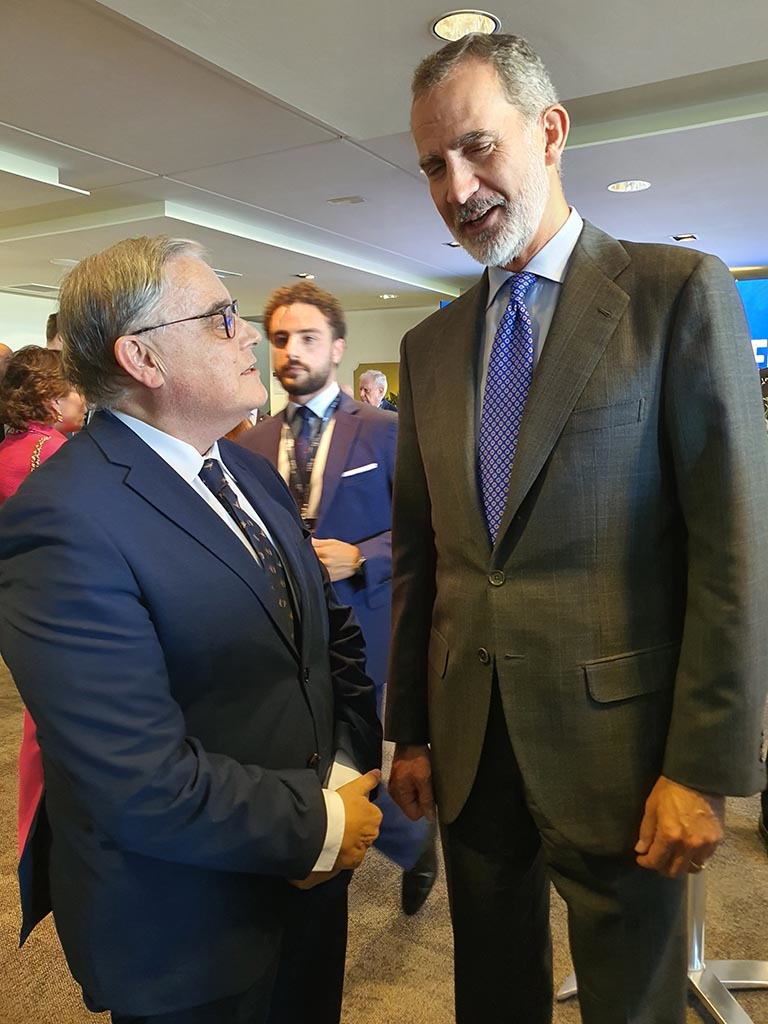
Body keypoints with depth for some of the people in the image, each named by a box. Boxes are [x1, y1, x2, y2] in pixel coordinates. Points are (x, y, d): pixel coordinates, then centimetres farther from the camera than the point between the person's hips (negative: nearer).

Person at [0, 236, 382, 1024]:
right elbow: (143, 785, -29)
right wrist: (319, 824, -16)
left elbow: (333, 631, 5)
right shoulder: (67, 522, -25)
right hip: (190, 942, -7)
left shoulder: (250, 471, 2)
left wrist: (347, 773, -8)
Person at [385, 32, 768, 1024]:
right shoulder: (429, 345, 7)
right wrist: (409, 731, 9)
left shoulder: (679, 292, -7)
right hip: (469, 747, 5)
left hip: (615, 746, -4)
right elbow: (416, 554, 8)